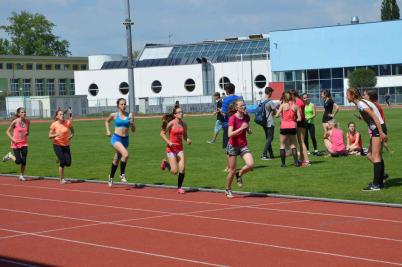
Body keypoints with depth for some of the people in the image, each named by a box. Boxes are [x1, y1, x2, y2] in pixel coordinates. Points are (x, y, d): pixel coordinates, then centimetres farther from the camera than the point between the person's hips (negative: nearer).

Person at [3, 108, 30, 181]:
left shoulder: (27, 121, 0)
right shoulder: (15, 122, -11)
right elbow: (8, 131, -3)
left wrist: (27, 133, -8)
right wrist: (12, 138, -16)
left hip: (24, 144, 3)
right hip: (16, 144, -3)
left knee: (24, 161, -1)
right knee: (18, 161, -7)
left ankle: (22, 175, 17)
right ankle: (10, 156, 24)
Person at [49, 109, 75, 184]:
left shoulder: (68, 123, -5)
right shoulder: (54, 125, -11)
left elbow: (72, 131, 14)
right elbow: (50, 136, -6)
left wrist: (71, 135, -6)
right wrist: (56, 135, -26)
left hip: (66, 145, 3)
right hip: (57, 145, -3)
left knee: (68, 163, -4)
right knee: (62, 162, -13)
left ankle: (60, 160, 32)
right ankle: (61, 179, 3)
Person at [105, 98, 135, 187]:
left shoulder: (130, 115, 1)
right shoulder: (114, 115, -1)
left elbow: (133, 130, 4)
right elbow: (107, 121, 20)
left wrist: (132, 124, -15)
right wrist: (108, 131, 9)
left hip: (125, 139, 3)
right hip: (116, 138, -3)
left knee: (117, 160, 17)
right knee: (125, 154, -29)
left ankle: (111, 177, 38)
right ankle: (122, 174, -11)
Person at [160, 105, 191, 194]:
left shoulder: (184, 124, 3)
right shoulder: (171, 123, -13)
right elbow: (162, 133, -7)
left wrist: (188, 140, -6)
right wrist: (168, 142, -19)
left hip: (180, 148, 5)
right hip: (171, 148, -5)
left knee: (182, 169, -7)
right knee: (175, 171, -6)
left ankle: (179, 188, 8)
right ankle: (165, 163, 25)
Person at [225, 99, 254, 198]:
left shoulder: (246, 117, 2)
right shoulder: (232, 118, -15)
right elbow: (230, 134, -24)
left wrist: (249, 130, -3)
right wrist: (241, 128, -30)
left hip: (243, 145, 4)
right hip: (233, 146, -4)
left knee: (251, 165, -17)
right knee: (232, 170, 2)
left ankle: (239, 175, 13)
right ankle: (228, 190, 23)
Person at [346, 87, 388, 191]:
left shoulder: (361, 104, -16)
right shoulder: (360, 103, 14)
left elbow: (375, 117, -21)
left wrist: (381, 132, -24)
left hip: (378, 128, -10)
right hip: (374, 129, 10)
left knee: (376, 156, -9)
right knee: (370, 155, 12)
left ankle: (376, 185, -9)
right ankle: (380, 181, 16)